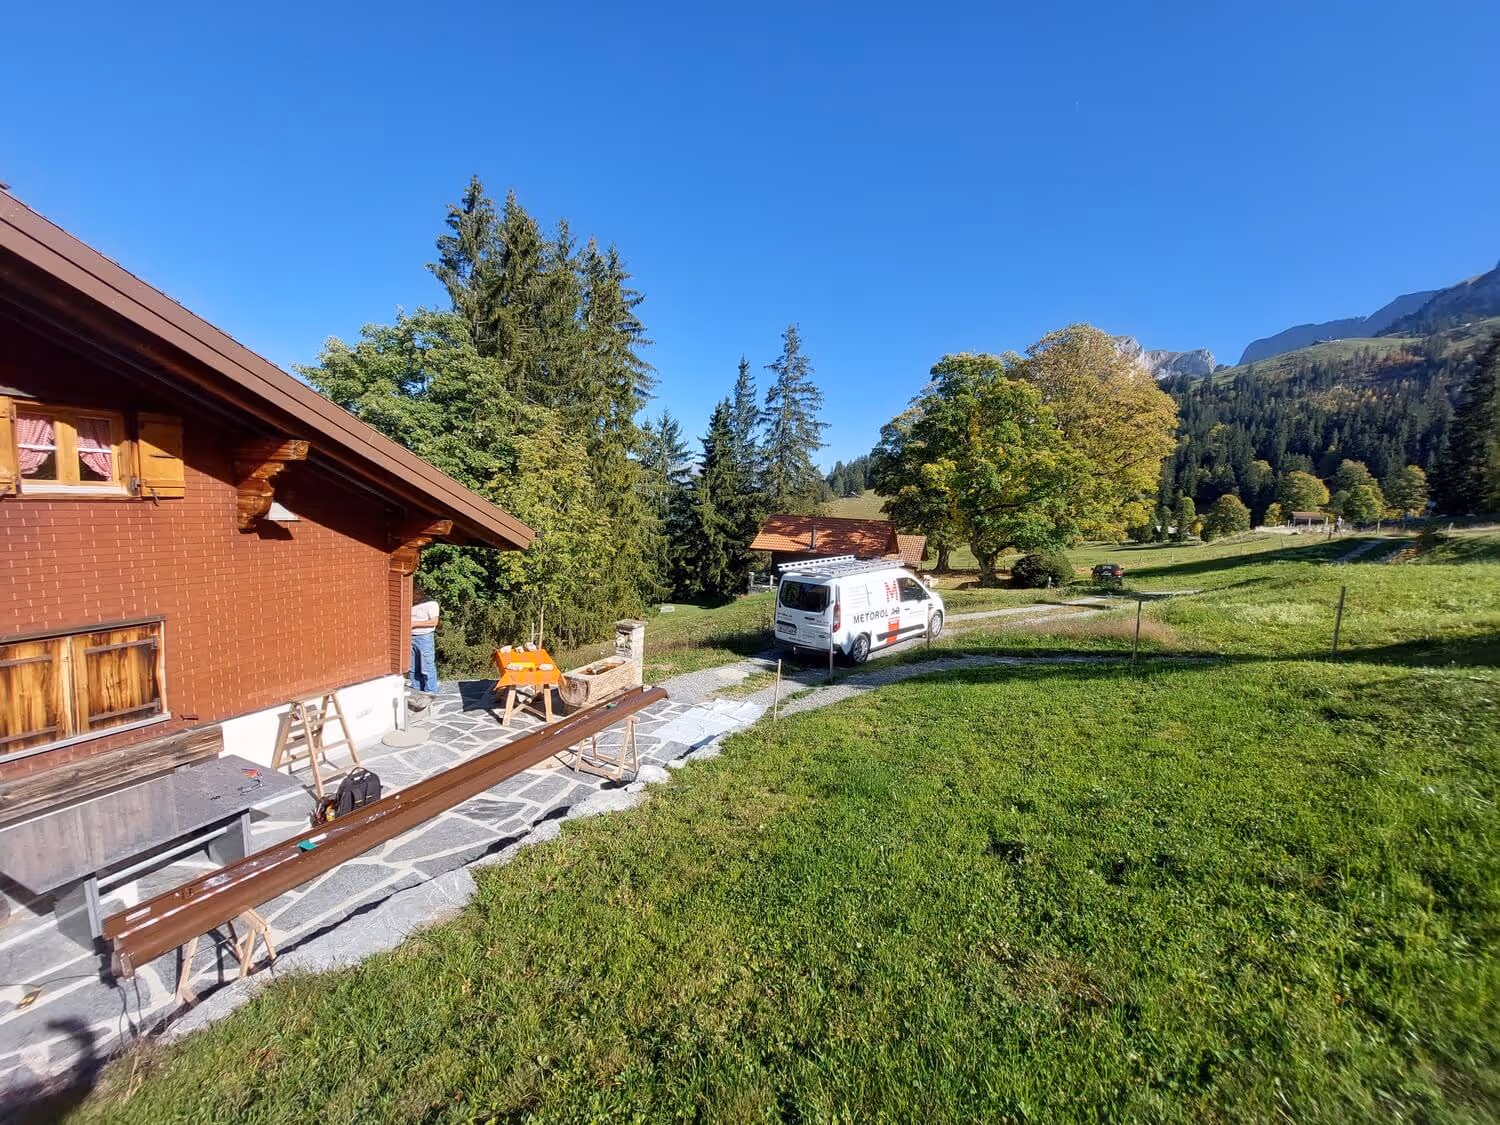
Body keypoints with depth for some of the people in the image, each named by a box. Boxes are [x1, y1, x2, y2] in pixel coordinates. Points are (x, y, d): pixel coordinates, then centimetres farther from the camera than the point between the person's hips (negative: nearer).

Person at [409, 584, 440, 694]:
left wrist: (415, 624, -18)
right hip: (411, 638, 7)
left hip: (424, 638, -7)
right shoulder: (411, 604, 13)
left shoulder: (431, 603, -7)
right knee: (413, 668, 10)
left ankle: (430, 692, 1)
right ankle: (416, 691, 19)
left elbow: (434, 621, -16)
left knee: (427, 667, -5)